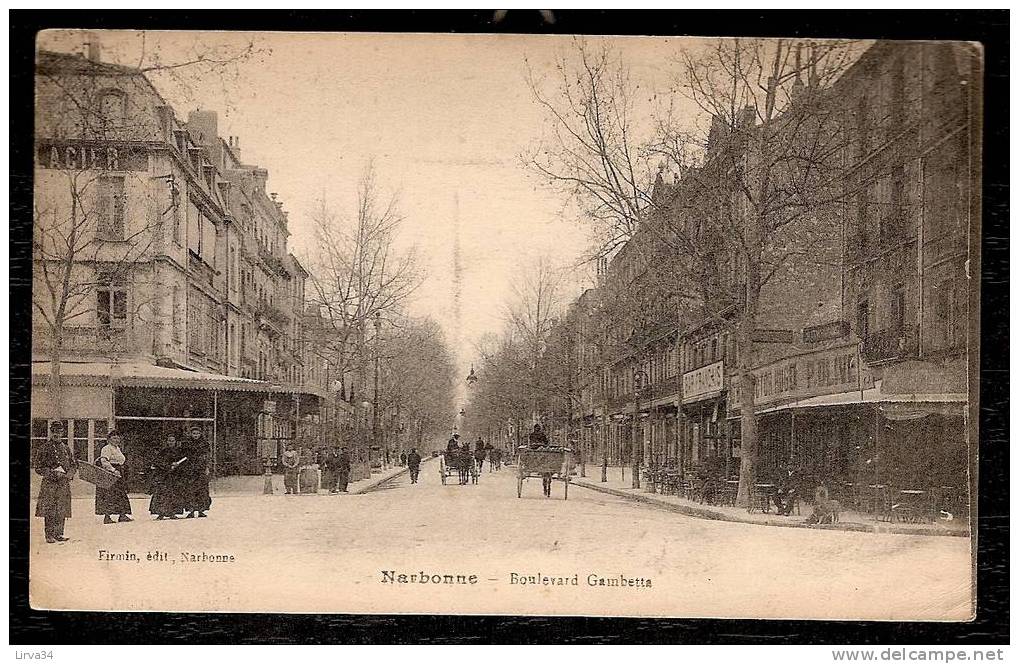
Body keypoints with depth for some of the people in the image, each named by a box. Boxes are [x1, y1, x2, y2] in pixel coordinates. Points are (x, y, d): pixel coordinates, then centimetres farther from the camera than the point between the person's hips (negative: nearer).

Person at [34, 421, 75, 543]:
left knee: (62, 511, 6)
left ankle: (58, 534, 14)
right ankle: (49, 536, -1)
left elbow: (73, 465, 19)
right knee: (49, 511, -6)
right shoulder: (44, 448, -2)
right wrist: (54, 473, -16)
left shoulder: (66, 448, 13)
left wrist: (70, 473, -3)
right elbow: (38, 468, -5)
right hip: (49, 483, -5)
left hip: (64, 483, 5)